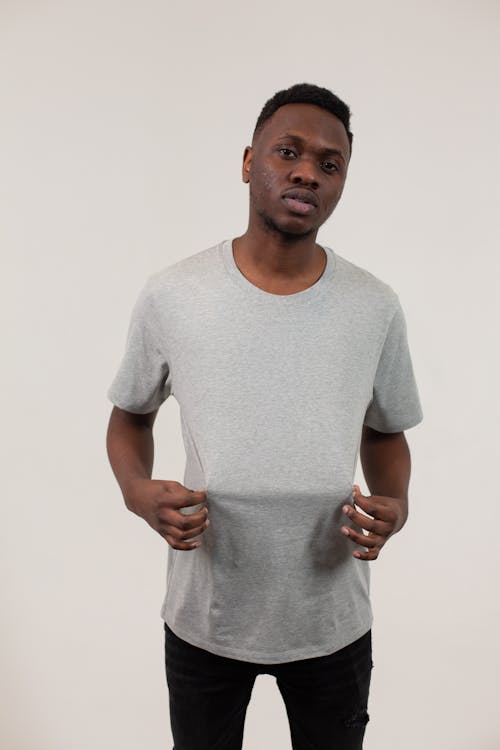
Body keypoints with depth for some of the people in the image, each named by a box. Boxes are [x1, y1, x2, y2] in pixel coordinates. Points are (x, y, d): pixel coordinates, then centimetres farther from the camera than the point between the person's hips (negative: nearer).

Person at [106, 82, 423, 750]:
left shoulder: (376, 307, -7)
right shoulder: (169, 295, -11)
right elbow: (130, 416, 3)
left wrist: (395, 504, -13)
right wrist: (137, 491, -16)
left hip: (333, 619, 1)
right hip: (204, 614, 0)